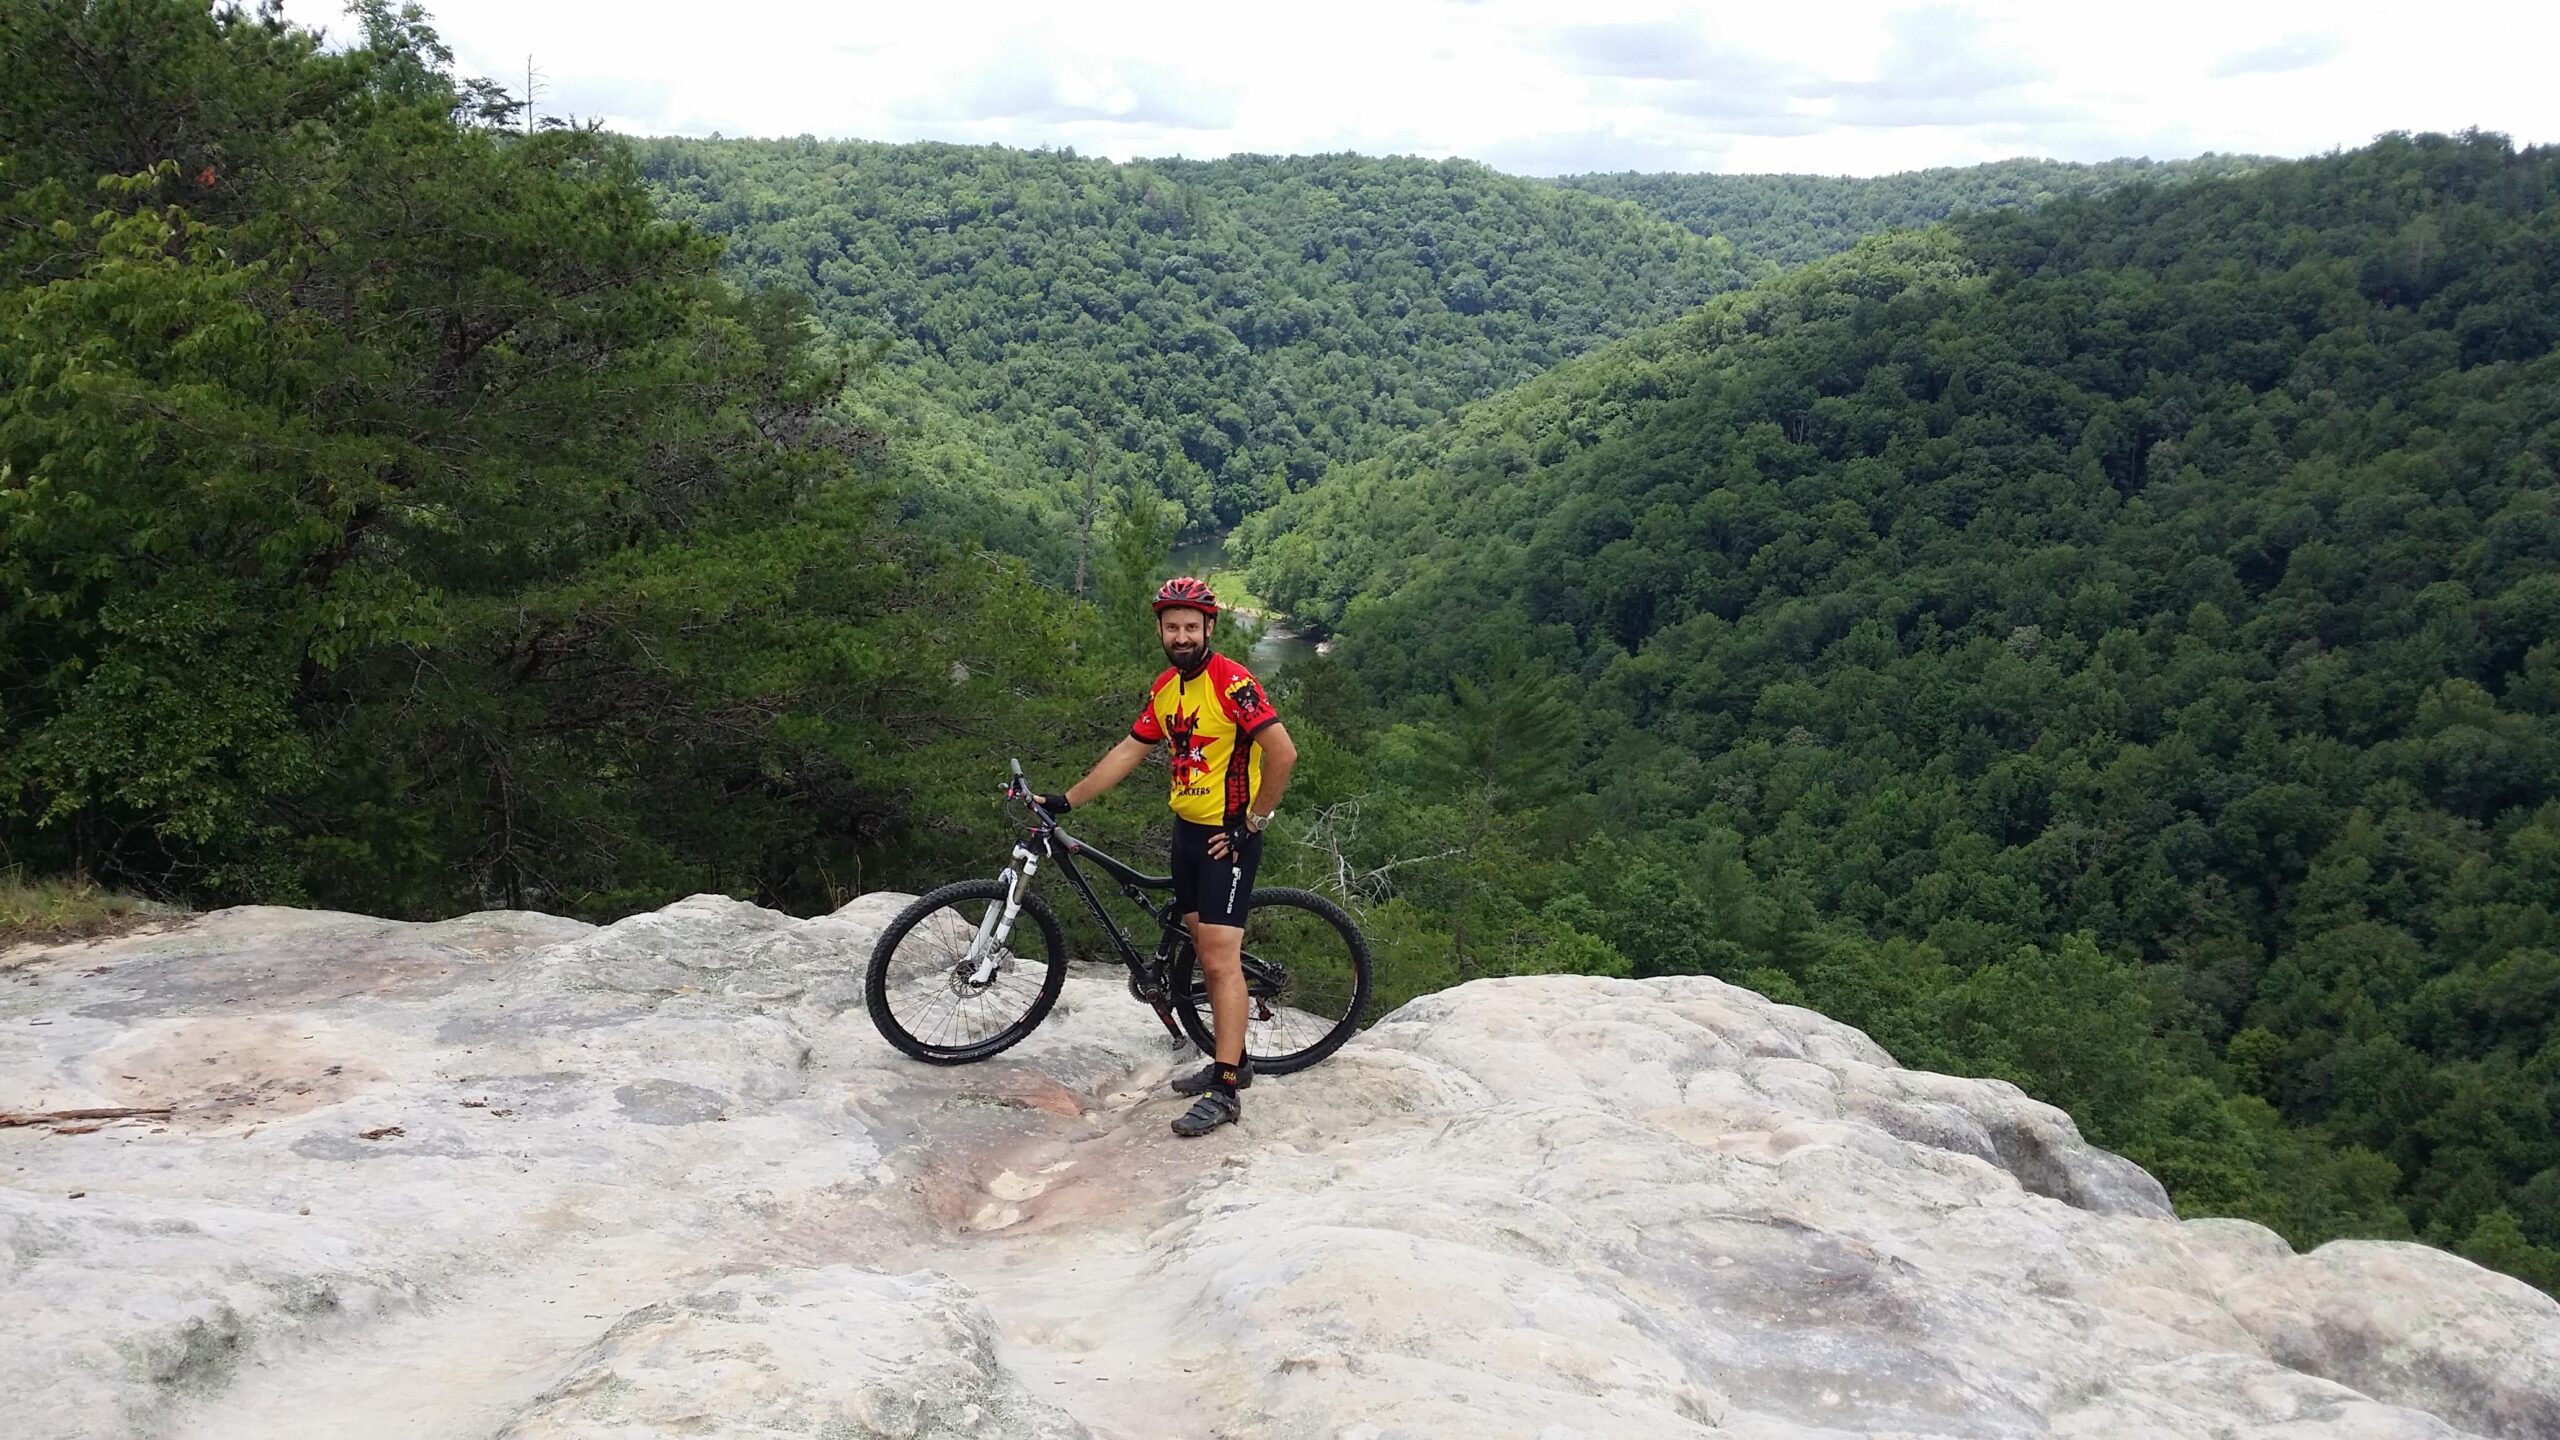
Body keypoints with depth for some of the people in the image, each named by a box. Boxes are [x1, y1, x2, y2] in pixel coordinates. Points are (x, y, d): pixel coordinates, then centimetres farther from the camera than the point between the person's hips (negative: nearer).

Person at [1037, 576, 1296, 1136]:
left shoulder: (1231, 681, -17)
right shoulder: (1165, 689, 9)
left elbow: (1283, 753, -22)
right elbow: (1127, 753, 15)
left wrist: (1253, 822, -16)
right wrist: (1066, 800, 11)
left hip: (1228, 838, -8)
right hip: (1187, 832, 8)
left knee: (1222, 960, -10)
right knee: (1208, 955, 13)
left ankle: (1225, 1092, -9)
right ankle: (1232, 1060, 26)